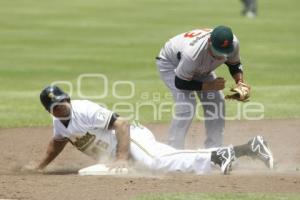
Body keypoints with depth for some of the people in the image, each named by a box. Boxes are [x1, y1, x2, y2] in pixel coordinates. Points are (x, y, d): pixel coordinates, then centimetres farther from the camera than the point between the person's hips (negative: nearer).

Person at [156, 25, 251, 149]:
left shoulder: (233, 44, -29)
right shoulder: (192, 52, -46)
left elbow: (235, 65, -5)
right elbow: (180, 83, -30)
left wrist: (240, 82, -24)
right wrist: (210, 85, -35)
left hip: (200, 69, 6)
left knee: (216, 102, -3)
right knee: (186, 105, -23)